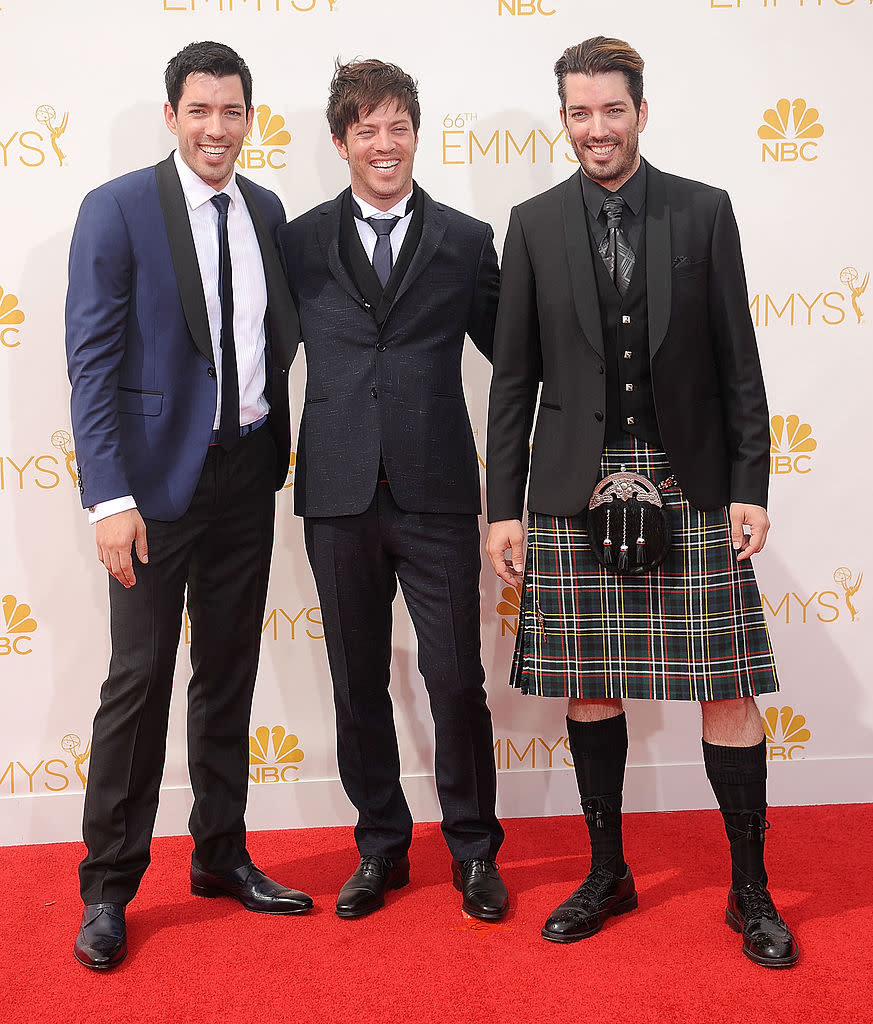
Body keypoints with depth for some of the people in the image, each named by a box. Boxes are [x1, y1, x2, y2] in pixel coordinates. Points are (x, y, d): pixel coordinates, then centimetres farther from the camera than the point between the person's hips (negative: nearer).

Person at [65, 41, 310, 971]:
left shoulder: (267, 212, 9)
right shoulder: (116, 210, -7)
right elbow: (92, 361, -12)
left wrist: (279, 447, 3)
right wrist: (110, 497, -19)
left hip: (247, 474, 5)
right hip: (158, 477, -5)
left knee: (229, 672, 14)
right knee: (139, 680, 0)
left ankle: (221, 857, 29)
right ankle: (108, 887, 16)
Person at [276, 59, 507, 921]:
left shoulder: (466, 241, 6)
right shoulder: (299, 243, 8)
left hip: (435, 492, -1)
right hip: (339, 493, 1)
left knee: (456, 678, 1)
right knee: (358, 683, 11)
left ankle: (473, 849, 22)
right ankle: (380, 847, 28)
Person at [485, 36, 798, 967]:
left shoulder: (704, 212, 5)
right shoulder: (534, 225, 6)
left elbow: (738, 362, 4)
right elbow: (514, 377, 6)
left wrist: (750, 488, -2)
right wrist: (504, 507, 2)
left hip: (690, 488, -1)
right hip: (577, 489, 1)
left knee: (726, 689, 0)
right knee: (588, 687, 8)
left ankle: (750, 890, 17)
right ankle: (607, 873, 26)